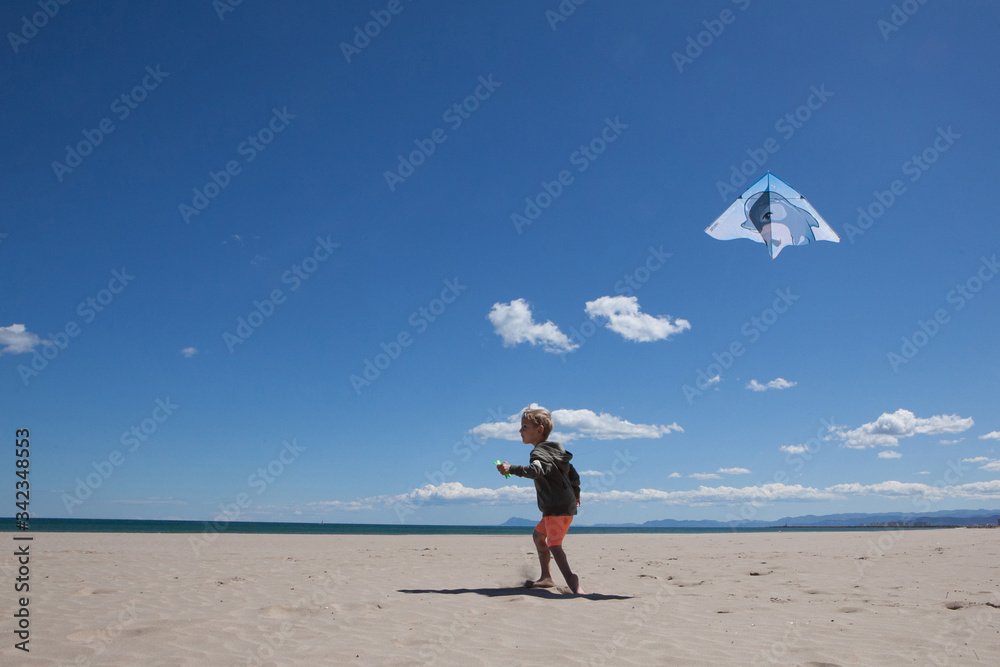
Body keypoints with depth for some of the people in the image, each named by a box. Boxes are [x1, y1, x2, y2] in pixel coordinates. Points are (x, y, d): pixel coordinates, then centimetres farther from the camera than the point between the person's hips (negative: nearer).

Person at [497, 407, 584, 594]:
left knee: (553, 544, -15)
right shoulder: (553, 450, 17)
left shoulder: (539, 452, -13)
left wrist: (511, 469, -47)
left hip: (557, 508, -11)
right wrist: (575, 494, 37)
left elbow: (535, 470, -37)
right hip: (565, 505, 11)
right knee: (538, 535, 21)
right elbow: (573, 473, 25)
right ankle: (546, 577, 26)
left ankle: (571, 580, -24)